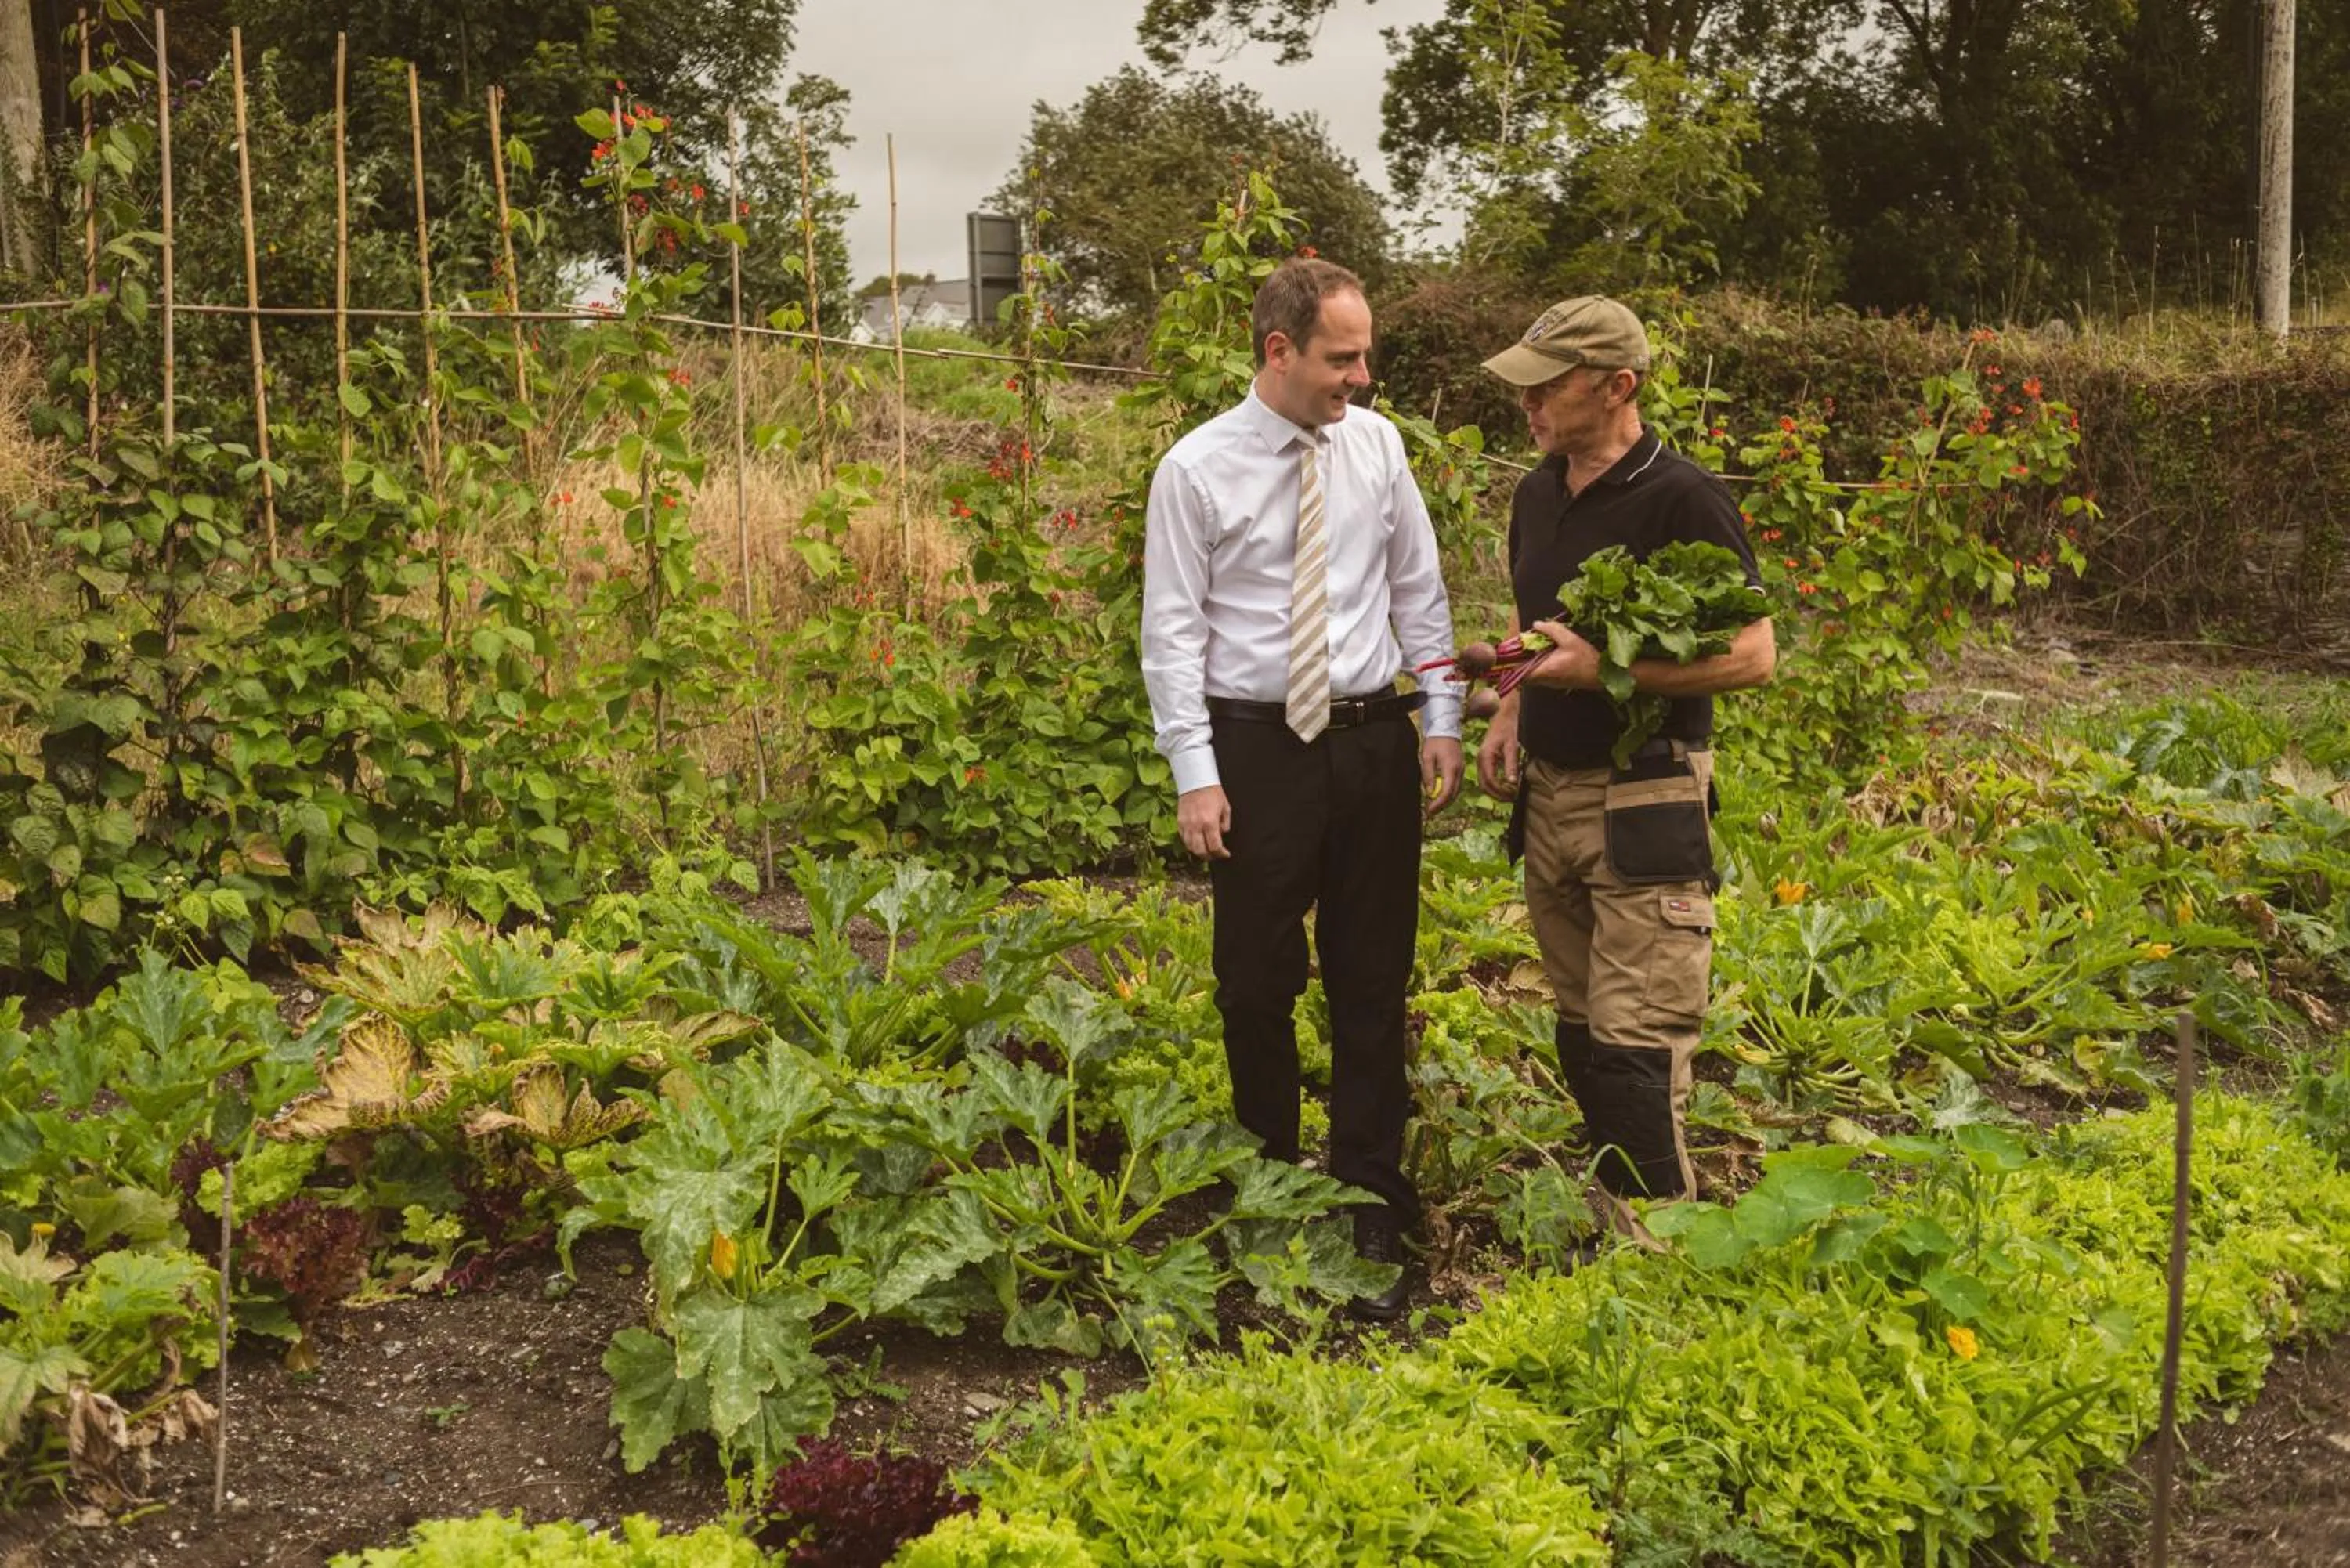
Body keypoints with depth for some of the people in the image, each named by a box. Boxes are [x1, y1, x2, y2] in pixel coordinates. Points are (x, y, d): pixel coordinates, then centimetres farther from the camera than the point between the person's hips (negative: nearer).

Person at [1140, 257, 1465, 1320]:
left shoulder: (1376, 446, 3)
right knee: (1258, 980, 7)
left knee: (1373, 977, 8)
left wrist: (1442, 721, 5)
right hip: (1257, 745, -3)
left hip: (1374, 740, 3)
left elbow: (1419, 592, 10)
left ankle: (1370, 1204, 19)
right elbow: (1173, 632, -6)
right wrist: (1195, 775, -11)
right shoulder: (1197, 470, -7)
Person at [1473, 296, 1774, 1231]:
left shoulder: (1682, 501, -14)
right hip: (1548, 791, 8)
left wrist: (1602, 669, -24)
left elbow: (1752, 655, -17)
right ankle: (1608, 1213, 26)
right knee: (1581, 1024, 14)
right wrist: (1510, 715, 7)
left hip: (1645, 804, -8)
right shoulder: (1538, 494, 9)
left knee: (1636, 1038, -8)